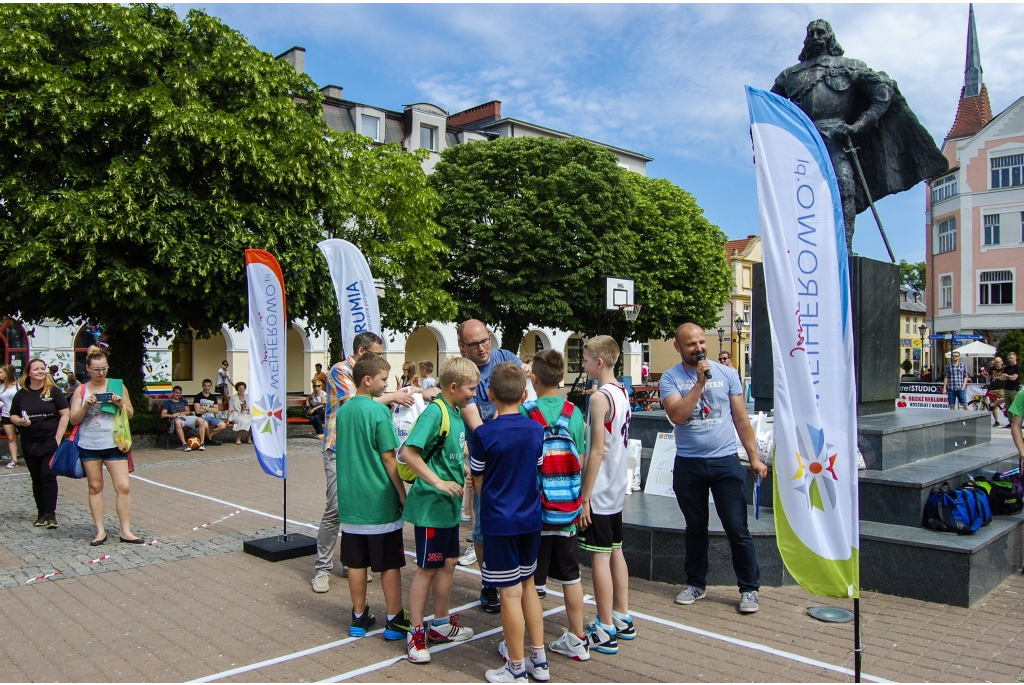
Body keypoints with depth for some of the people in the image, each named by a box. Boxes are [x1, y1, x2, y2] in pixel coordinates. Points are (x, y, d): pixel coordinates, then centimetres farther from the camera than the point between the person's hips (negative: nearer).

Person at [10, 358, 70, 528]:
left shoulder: (53, 391, -3)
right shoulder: (21, 394, 5)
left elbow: (64, 415, -4)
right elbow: (13, 416, 13)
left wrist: (58, 438, -10)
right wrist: (20, 421, -11)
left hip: (50, 442, -3)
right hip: (29, 444, 3)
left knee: (48, 476, -6)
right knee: (37, 478, 9)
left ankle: (51, 514, 0)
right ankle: (41, 513, 16)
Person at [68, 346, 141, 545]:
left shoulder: (117, 385, 4)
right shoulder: (81, 390, 4)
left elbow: (130, 414, 8)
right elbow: (74, 419, 2)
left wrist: (120, 404, -12)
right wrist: (86, 405, -15)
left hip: (114, 445, -1)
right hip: (89, 446, 1)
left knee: (123, 487, -5)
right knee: (95, 487, 7)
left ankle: (126, 531, 2)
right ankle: (100, 531, 15)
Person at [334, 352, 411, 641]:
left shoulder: (343, 410, 6)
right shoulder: (379, 411, -14)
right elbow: (388, 458, -14)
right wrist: (403, 495, -7)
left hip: (351, 500, 6)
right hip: (380, 500, -6)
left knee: (356, 563, 13)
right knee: (389, 564, 5)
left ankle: (359, 618, 23)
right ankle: (395, 620, 14)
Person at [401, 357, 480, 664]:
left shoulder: (456, 413, 8)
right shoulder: (434, 412, -19)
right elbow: (409, 451, -26)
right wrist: (438, 482, -27)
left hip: (450, 504, 9)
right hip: (431, 504, -9)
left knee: (448, 563, 18)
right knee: (427, 568, 2)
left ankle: (441, 625, 33)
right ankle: (416, 634, 15)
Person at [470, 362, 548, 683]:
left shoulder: (484, 434, -15)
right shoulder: (536, 430, -2)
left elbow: (478, 481, -3)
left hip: (499, 521, -5)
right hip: (531, 518, 5)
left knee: (510, 593, 3)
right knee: (528, 585, 19)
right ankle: (539, 659, 28)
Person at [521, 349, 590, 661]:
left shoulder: (523, 413, -15)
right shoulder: (574, 413, -4)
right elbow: (581, 463, 2)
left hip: (532, 509, -4)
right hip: (566, 508, 4)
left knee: (530, 582, 7)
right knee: (570, 575, 16)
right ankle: (576, 640, 29)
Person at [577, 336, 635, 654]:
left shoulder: (599, 397, -18)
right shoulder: (622, 393, 8)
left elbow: (597, 451, -20)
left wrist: (584, 496, -17)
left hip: (598, 492, -9)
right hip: (616, 489, 9)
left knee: (599, 556, -1)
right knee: (615, 551, 17)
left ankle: (605, 631, 7)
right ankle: (622, 618, 28)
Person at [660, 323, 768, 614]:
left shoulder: (727, 374, 3)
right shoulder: (670, 378, -2)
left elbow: (741, 419, 6)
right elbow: (677, 415, -17)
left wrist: (754, 457, 3)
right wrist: (700, 383, -18)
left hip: (725, 461, 0)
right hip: (688, 464, 0)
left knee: (737, 528, 1)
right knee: (695, 528, 14)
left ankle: (749, 588, 15)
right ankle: (696, 584, 28)